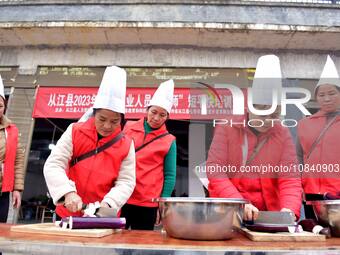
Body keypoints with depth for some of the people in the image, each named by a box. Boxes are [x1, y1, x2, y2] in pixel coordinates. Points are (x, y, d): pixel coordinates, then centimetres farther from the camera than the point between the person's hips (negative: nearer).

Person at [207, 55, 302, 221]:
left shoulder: (283, 135, 3)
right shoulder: (227, 128, -4)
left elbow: (290, 178, -2)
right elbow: (214, 168, -11)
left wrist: (289, 210, -20)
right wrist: (238, 203, -23)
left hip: (268, 213, 3)